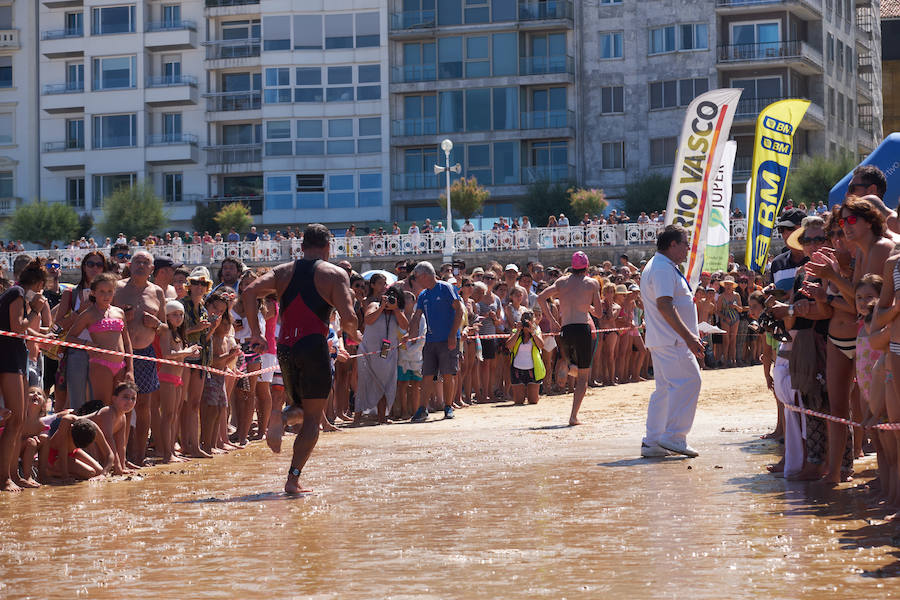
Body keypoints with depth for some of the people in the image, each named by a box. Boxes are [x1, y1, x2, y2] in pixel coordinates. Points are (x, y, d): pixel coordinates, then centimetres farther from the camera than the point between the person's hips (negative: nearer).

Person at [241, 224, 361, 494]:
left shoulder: (283, 271, 13)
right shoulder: (335, 274, 1)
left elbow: (249, 293, -1)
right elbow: (348, 318, -11)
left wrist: (256, 334, 3)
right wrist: (355, 335, 11)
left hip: (285, 348, 4)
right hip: (314, 347, -4)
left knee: (302, 408, 23)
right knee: (312, 418, 4)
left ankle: (281, 419, -11)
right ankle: (293, 478, -8)